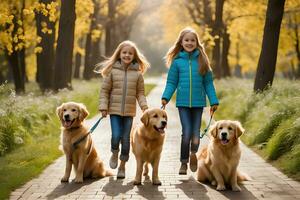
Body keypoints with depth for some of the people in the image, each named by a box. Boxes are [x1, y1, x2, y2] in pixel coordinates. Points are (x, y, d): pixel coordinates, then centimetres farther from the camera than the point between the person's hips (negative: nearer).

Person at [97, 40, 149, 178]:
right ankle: (114, 154, 21)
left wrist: (144, 105, -8)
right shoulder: (112, 71, -1)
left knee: (126, 139, 5)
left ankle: (122, 165, 22)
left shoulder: (137, 73, 2)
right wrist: (103, 107, -5)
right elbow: (104, 90, 1)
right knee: (116, 136, -12)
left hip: (129, 111, 1)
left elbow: (140, 92, 7)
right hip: (114, 110, -1)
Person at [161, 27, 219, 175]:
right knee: (186, 133, -7)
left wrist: (214, 101, 1)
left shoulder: (201, 60, 3)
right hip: (183, 102, -1)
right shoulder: (177, 61, 1)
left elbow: (208, 83, 6)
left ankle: (193, 154, 31)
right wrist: (165, 97, -12)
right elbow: (171, 82, 3)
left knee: (196, 133, 6)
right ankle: (184, 162, 8)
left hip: (198, 102, 1)